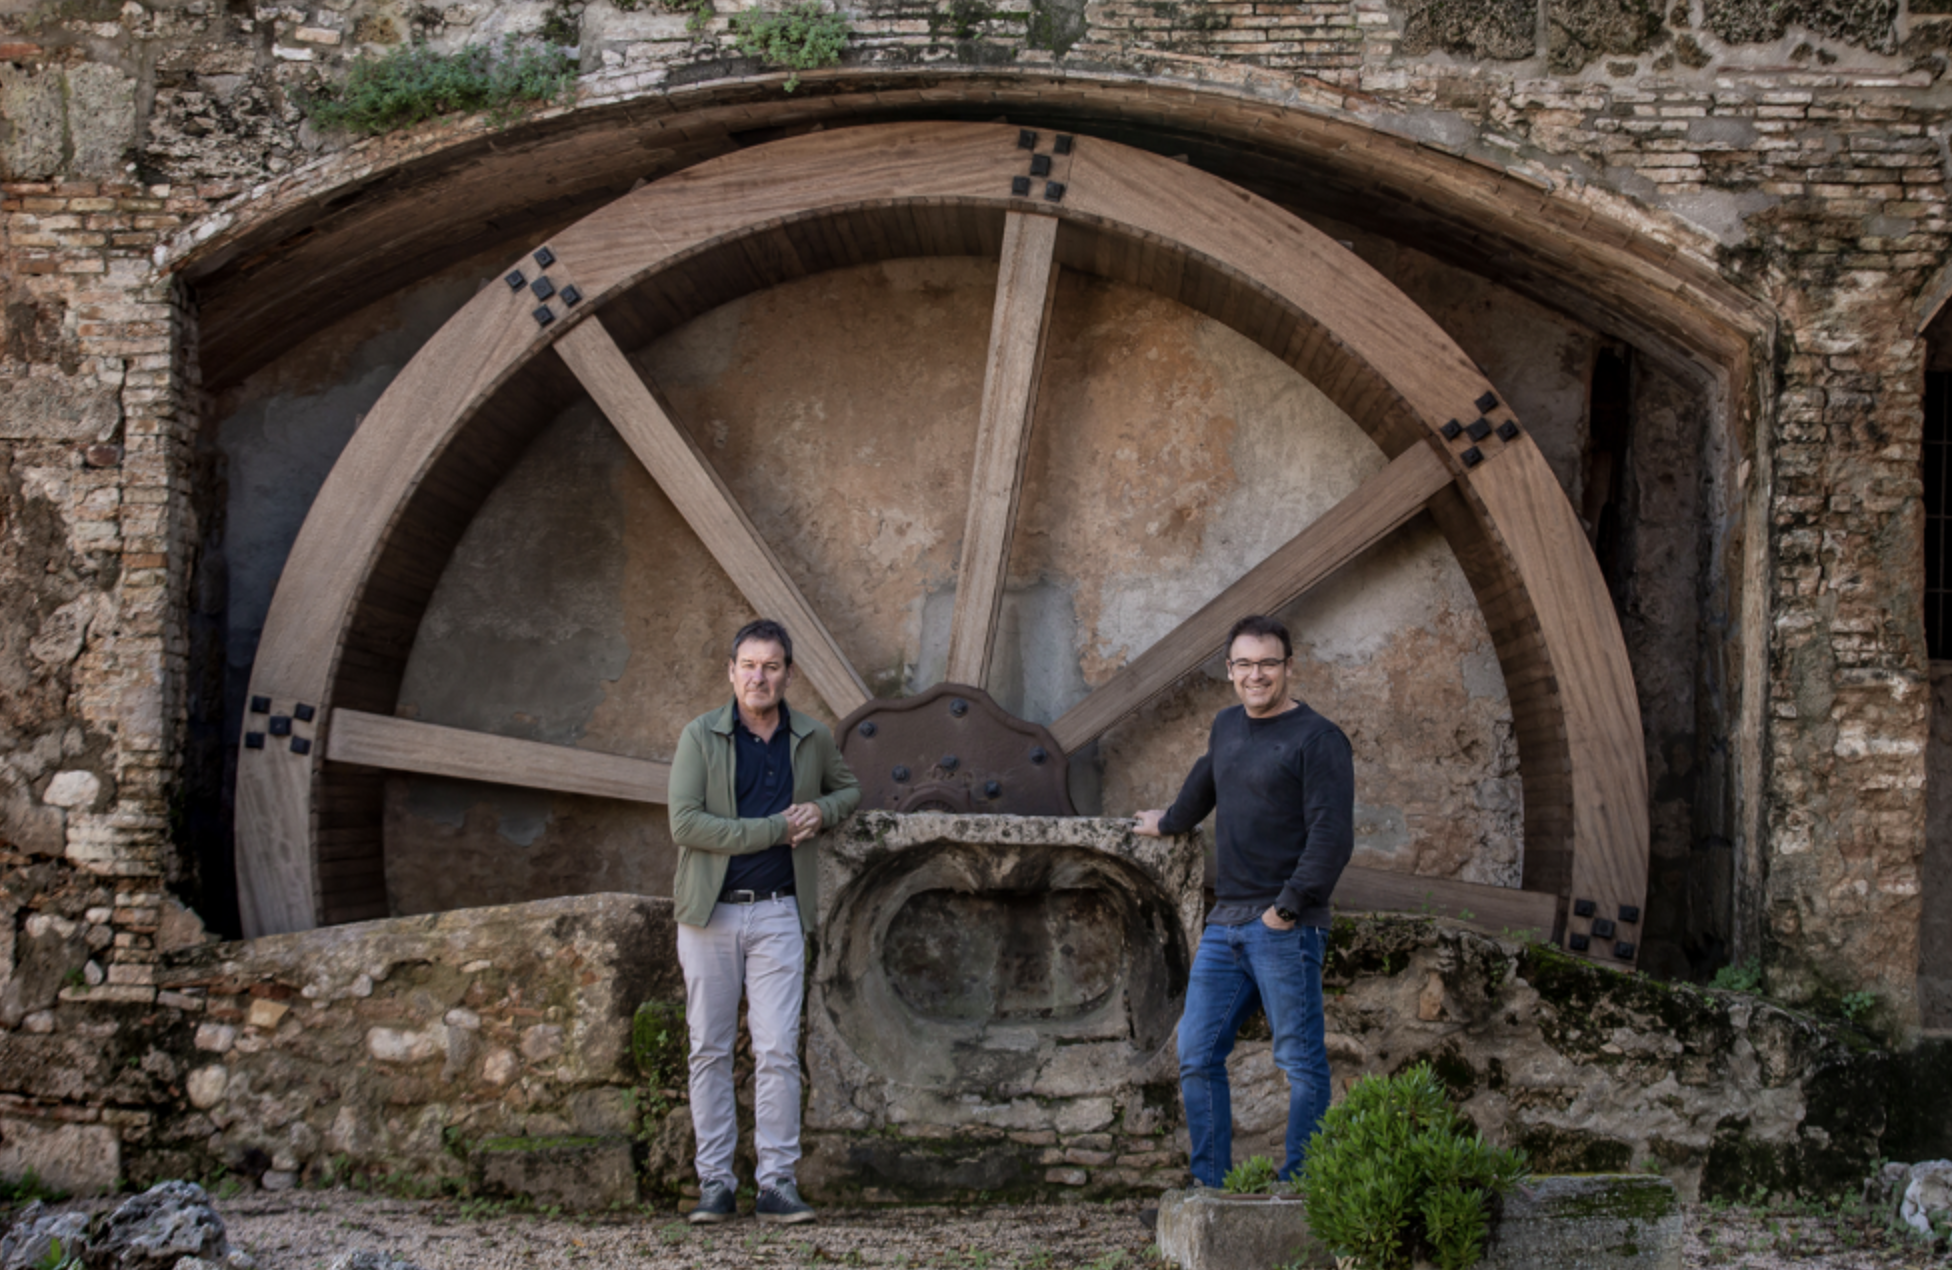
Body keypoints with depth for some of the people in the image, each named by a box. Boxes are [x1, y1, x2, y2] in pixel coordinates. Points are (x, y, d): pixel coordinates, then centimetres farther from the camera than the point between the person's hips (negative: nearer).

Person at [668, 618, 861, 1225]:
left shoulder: (813, 738, 6)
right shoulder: (700, 736, -4)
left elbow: (848, 788, 25)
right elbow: (685, 823, -15)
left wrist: (822, 811, 1)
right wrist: (777, 828, -14)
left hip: (778, 912, 2)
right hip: (710, 911, -1)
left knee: (778, 1051, -3)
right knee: (711, 1051, 2)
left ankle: (777, 1183, 1)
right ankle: (715, 1183, 8)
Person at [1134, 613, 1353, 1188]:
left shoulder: (1317, 740, -6)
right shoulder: (1228, 726, 16)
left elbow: (1332, 836, -14)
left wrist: (1289, 905, -19)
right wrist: (1169, 823, 54)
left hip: (1286, 929, -8)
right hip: (1225, 923, 8)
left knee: (1301, 1064, -5)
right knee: (1197, 1056, 6)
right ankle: (1211, 1187, 12)